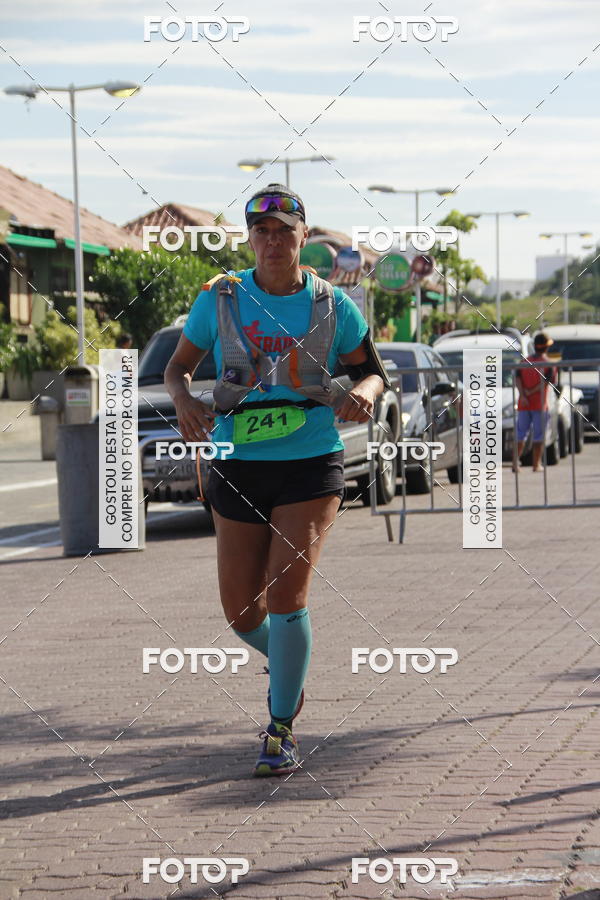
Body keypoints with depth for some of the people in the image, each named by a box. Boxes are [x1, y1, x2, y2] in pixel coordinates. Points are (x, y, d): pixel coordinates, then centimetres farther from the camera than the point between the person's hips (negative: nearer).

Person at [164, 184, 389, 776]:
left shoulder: (334, 308, 0)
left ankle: (282, 730, -3)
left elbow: (372, 372, 13)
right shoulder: (219, 300, 0)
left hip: (311, 466, -2)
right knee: (242, 613, 4)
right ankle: (286, 662, 40)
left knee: (287, 591, -16)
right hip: (238, 468, 2)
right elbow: (177, 367, 10)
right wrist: (184, 401, -13)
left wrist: (362, 394, -11)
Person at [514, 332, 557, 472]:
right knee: (539, 434, 4)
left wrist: (523, 395, -12)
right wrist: (532, 392, -11)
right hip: (539, 404, -3)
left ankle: (516, 462, 1)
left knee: (521, 433, 10)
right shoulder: (549, 364, -4)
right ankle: (537, 464, 4)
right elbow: (546, 382, -15)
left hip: (524, 404, 3)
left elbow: (517, 379, -3)